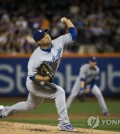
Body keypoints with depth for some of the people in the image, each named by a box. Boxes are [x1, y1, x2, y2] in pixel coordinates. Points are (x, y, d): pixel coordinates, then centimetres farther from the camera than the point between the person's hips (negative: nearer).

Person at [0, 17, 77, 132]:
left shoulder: (58, 43, -12)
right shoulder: (36, 57, -28)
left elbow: (73, 34, -9)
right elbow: (32, 76, -26)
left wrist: (66, 21, -13)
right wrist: (44, 78, -41)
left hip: (44, 83, 8)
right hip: (34, 83, -8)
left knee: (30, 105, 26)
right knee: (59, 92, -24)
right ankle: (63, 123, -21)